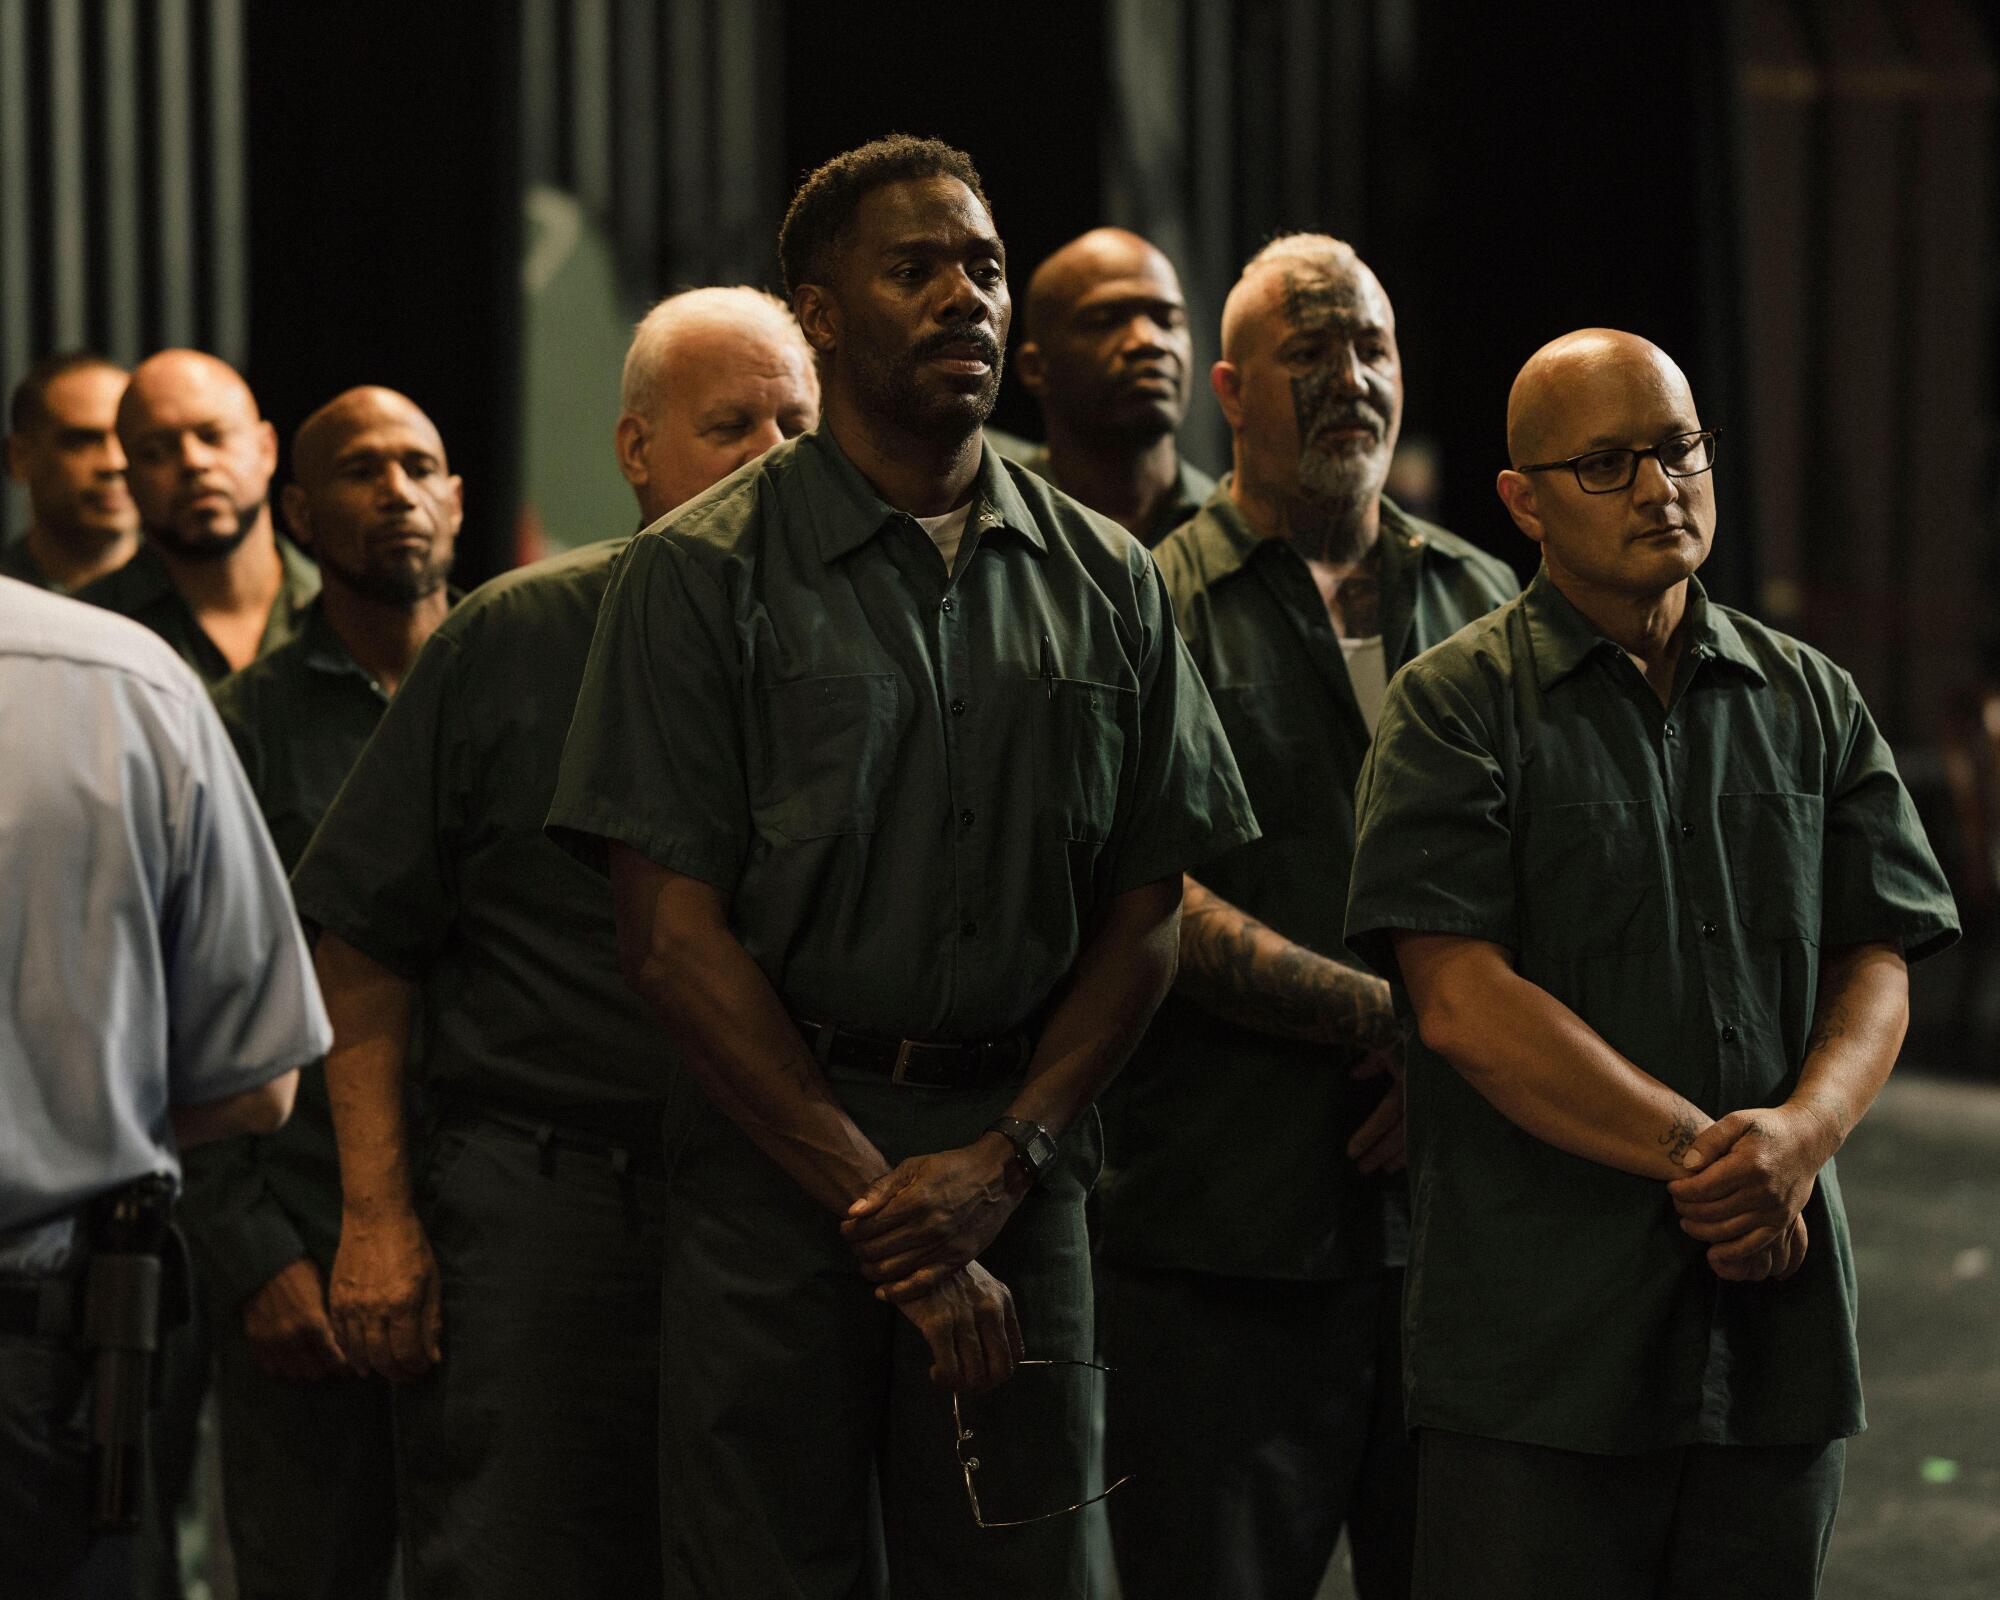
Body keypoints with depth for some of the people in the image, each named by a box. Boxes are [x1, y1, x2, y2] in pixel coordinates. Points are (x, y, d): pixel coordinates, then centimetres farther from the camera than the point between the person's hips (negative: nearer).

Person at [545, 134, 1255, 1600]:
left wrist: (1002, 1163, -6)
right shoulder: (704, 574, -1)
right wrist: (882, 1209, -9)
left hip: (1019, 1173, 3)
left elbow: (1145, 917, 10)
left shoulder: (1105, 584, 11)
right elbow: (673, 931, -6)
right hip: (777, 1156, -3)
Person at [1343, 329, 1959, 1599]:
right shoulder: (1457, 708, -2)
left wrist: (1801, 1133, -14)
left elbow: (1877, 965, 7)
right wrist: (1702, 1154, -14)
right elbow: (1464, 1003, -11)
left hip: (1779, 1334, 4)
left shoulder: (1813, 706, 13)